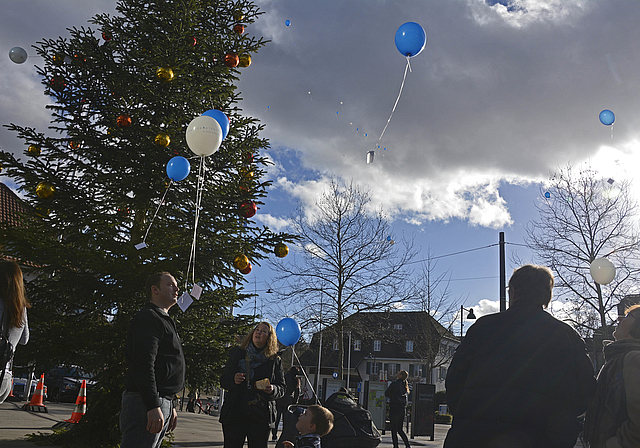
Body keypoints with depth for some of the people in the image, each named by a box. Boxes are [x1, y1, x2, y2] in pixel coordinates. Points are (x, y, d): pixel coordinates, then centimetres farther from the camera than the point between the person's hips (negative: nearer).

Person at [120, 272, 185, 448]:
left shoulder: (164, 321, 26)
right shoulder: (149, 318, -7)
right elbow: (144, 364, -19)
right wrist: (153, 406, -25)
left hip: (161, 403, 10)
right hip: (147, 402, -10)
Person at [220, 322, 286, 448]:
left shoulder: (275, 361, 8)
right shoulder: (237, 354, 8)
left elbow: (282, 389, 9)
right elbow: (223, 380, 9)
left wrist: (273, 390, -13)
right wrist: (233, 380, -13)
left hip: (261, 418, 1)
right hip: (235, 413, 0)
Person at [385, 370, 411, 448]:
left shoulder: (394, 383, -11)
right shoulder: (405, 385, 11)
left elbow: (386, 393, -2)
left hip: (394, 408, -7)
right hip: (403, 408, 7)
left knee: (394, 430, 0)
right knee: (400, 429, 15)